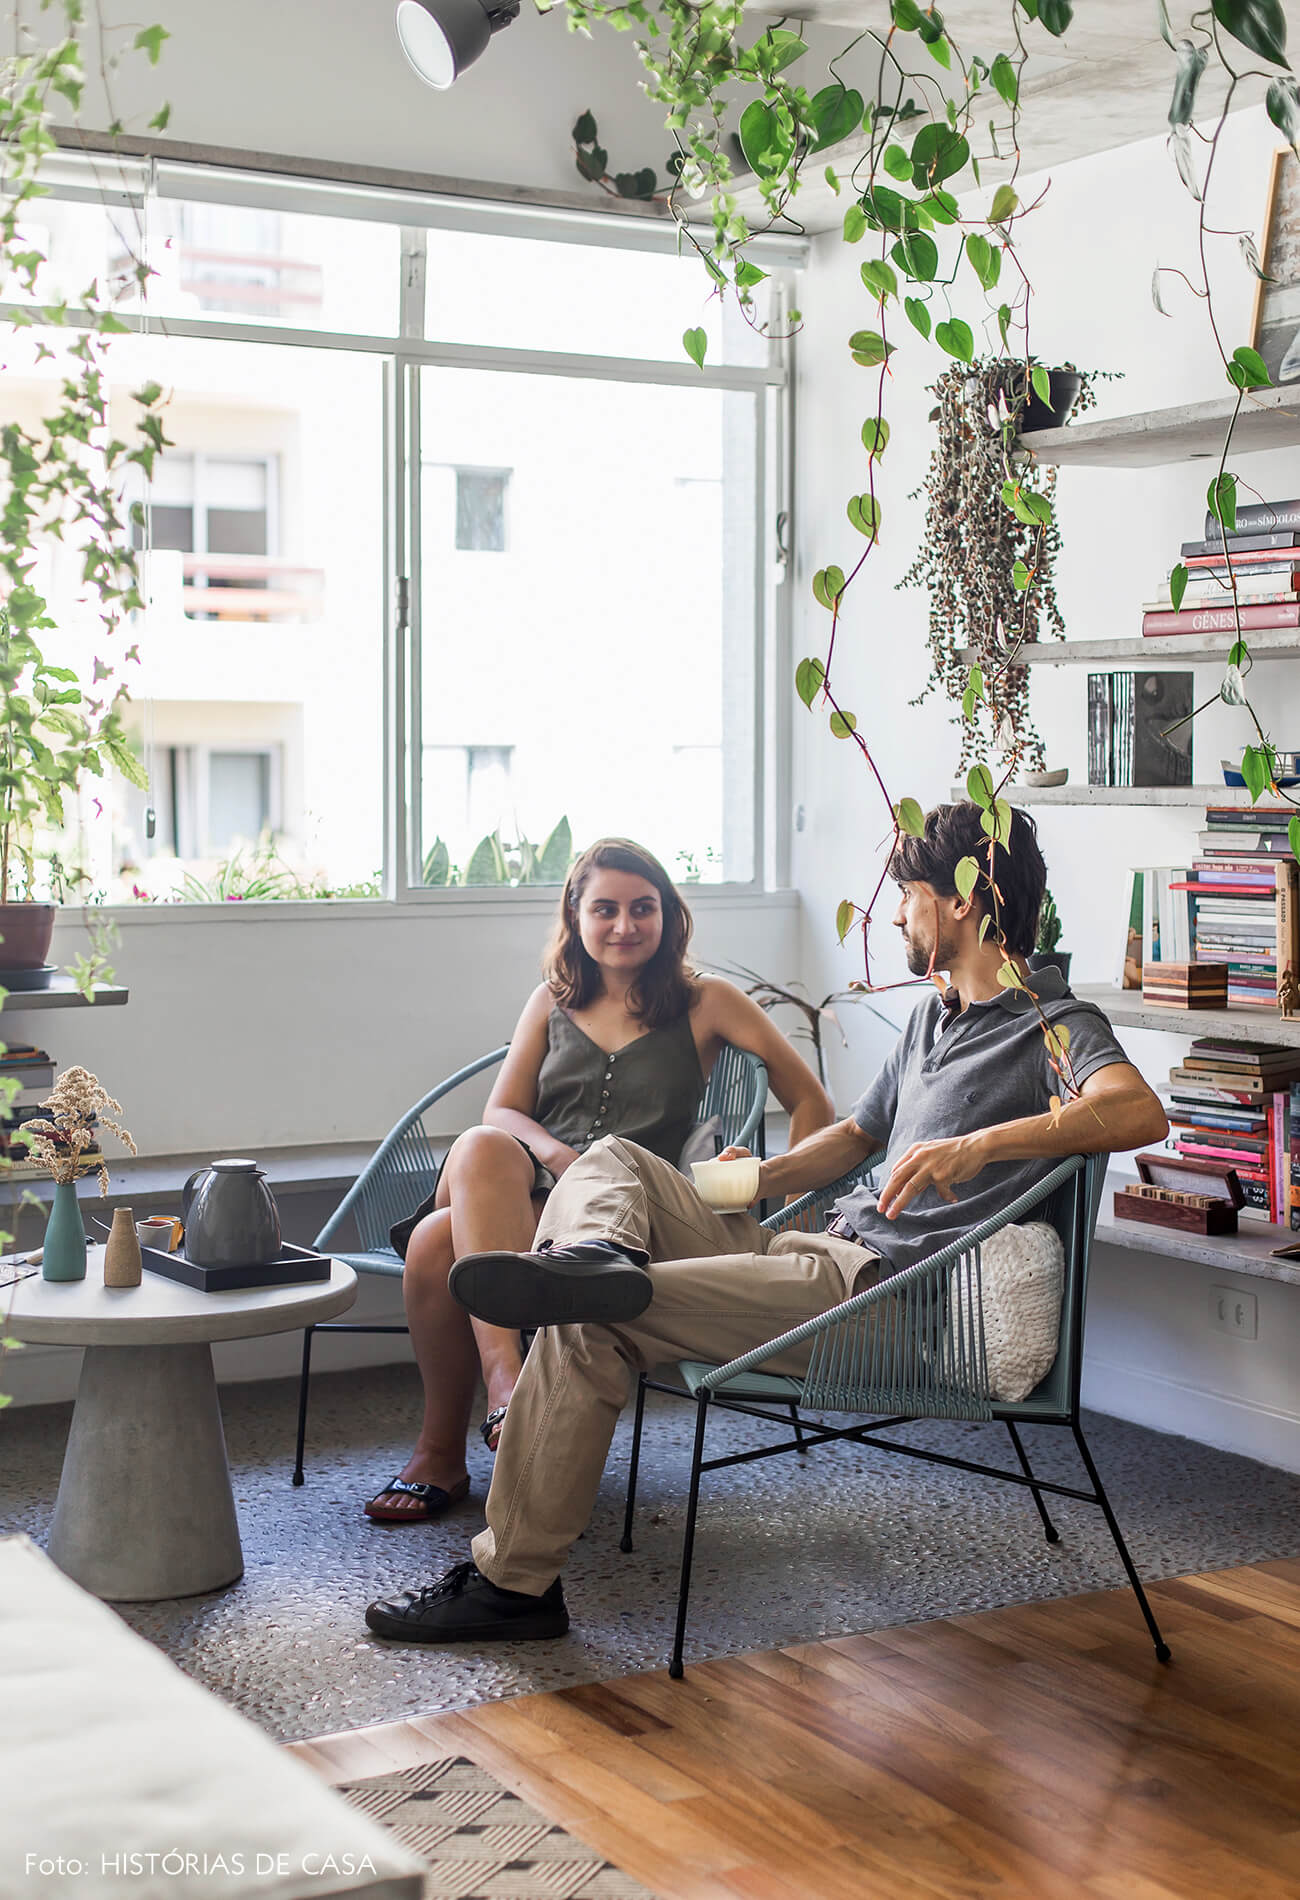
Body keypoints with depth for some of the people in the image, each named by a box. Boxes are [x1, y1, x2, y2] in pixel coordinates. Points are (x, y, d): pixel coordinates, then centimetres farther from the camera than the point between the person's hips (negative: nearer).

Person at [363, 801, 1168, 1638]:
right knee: (612, 1158, 3)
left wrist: (981, 1145, -39)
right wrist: (758, 1177, 16)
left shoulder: (1056, 1027, -6)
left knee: (586, 1325, -19)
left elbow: (1139, 1112, -28)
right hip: (823, 1252, 10)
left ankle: (511, 1582, -13)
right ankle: (597, 1254, -34)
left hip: (886, 1295, -10)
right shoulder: (933, 1018, 24)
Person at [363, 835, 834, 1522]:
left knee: (444, 1239, -33)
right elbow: (500, 1113, 13)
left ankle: (442, 1450, -23)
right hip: (526, 1187, 4)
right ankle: (505, 1382, -43)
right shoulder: (551, 1003, 23)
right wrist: (558, 1156, -10)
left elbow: (811, 1102, 9)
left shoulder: (705, 1003, 12)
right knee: (479, 1150, -37)